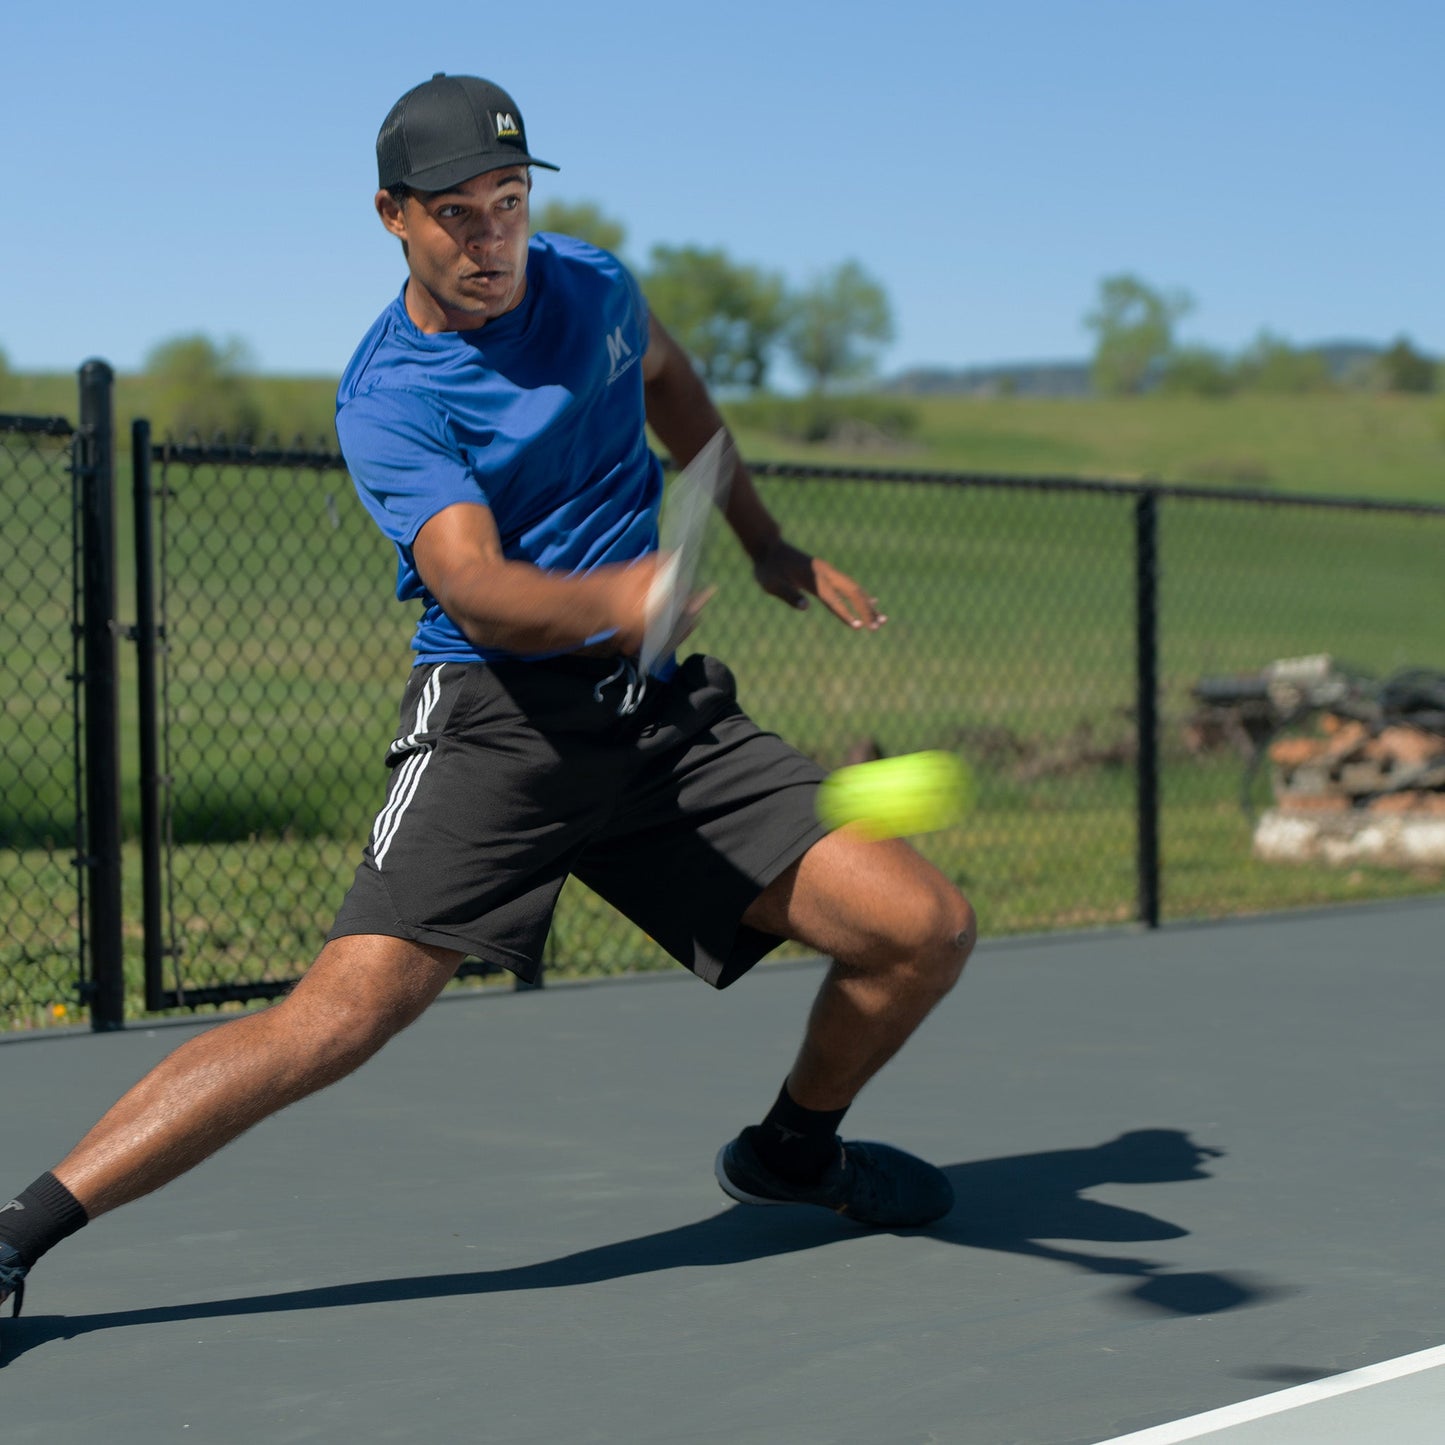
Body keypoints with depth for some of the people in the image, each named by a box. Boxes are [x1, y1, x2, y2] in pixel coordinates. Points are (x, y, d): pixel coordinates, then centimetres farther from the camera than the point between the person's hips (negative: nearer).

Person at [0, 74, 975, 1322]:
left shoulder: (591, 284, 8)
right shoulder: (388, 400, -11)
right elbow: (477, 592, -27)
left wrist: (771, 549, 34)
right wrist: (621, 595, -47)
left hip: (669, 708, 6)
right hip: (502, 718, -6)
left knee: (926, 930, -3)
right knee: (342, 1013, -23)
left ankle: (793, 1149, 26)